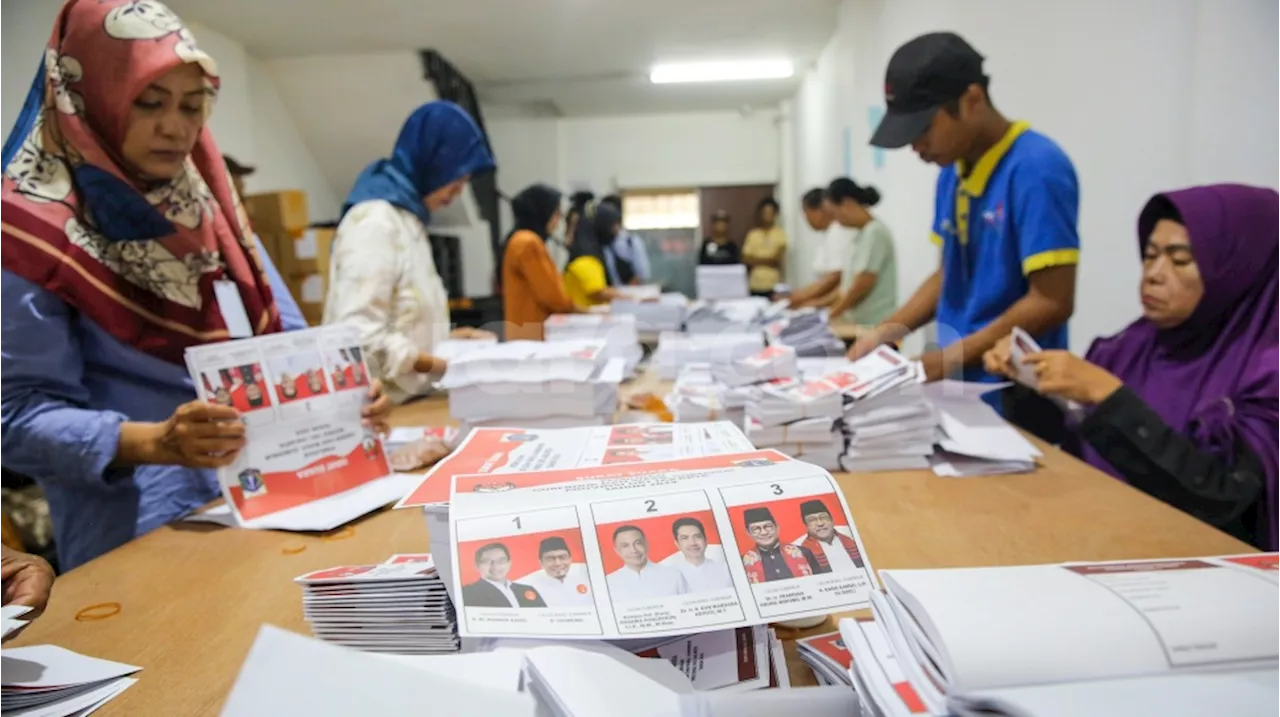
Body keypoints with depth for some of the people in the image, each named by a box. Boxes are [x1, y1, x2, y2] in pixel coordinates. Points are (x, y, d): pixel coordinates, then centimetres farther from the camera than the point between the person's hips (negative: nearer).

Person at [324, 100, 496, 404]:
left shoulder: (408, 217, 13)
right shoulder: (374, 221, -16)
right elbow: (357, 334, -25)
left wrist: (445, 339, 7)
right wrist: (438, 364, -24)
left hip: (408, 399, 9)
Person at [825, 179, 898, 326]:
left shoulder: (874, 232, -12)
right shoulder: (864, 233, 15)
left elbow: (864, 283, -16)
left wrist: (832, 313, -6)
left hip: (876, 324, -8)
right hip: (863, 322, 8)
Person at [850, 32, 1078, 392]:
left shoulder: (1036, 168, -16)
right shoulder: (952, 171, 7)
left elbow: (1051, 302, -18)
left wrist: (949, 357, -18)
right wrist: (890, 331, 1)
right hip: (960, 380, 6)